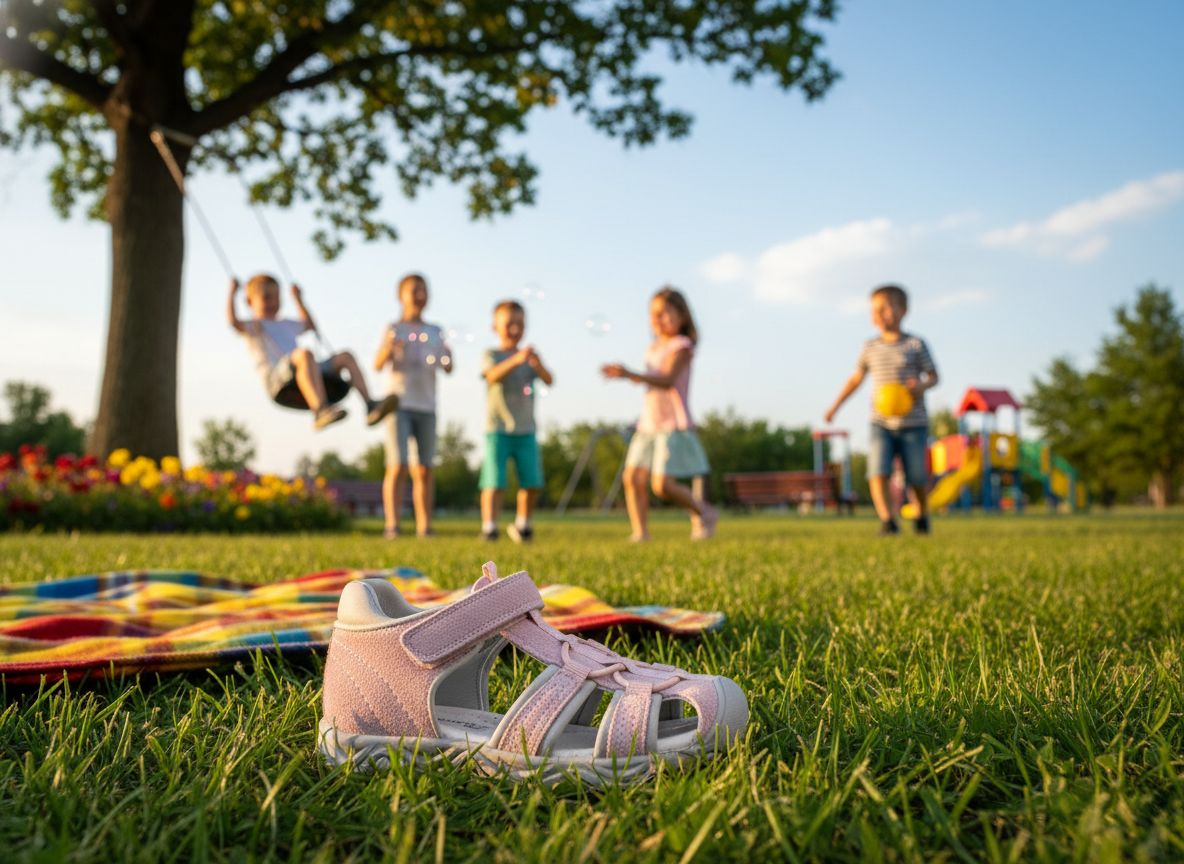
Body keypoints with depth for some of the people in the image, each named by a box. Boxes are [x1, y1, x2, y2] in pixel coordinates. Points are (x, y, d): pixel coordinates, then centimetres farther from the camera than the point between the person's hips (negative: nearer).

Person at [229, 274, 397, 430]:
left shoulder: (286, 324, 36)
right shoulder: (251, 327, 15)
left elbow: (310, 326, 53)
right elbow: (233, 321, -8)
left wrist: (299, 299, 51)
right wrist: (232, 292, -2)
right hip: (277, 381, -7)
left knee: (345, 356, -9)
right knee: (304, 353, -38)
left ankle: (370, 406, -27)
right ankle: (320, 410, -57)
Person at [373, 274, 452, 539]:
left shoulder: (435, 332, 13)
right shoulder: (394, 329, 3)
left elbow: (447, 369, 8)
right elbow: (378, 365, -8)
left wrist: (447, 357, -13)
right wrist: (389, 348, -27)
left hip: (426, 407, 3)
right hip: (399, 404, -3)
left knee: (424, 469, 2)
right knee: (398, 466, -11)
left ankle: (424, 526, 5)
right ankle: (392, 525, -10)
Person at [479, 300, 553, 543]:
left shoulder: (529, 357, 10)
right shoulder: (491, 355, 0)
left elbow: (548, 381, -5)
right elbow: (493, 376, -22)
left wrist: (538, 365, -27)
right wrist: (516, 360, -37)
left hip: (525, 430, 4)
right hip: (498, 429, -4)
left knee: (532, 482, 2)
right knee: (495, 481, -10)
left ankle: (522, 525, 19)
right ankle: (488, 526, -5)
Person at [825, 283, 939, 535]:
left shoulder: (916, 344, -2)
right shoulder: (870, 347, 6)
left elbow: (933, 376, 1)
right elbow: (856, 378, 16)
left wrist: (921, 385, -21)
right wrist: (836, 405, 11)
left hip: (913, 423, -2)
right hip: (881, 423, 2)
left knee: (916, 477, 5)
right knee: (878, 473, -17)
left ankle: (922, 514, 33)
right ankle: (887, 521, -15)